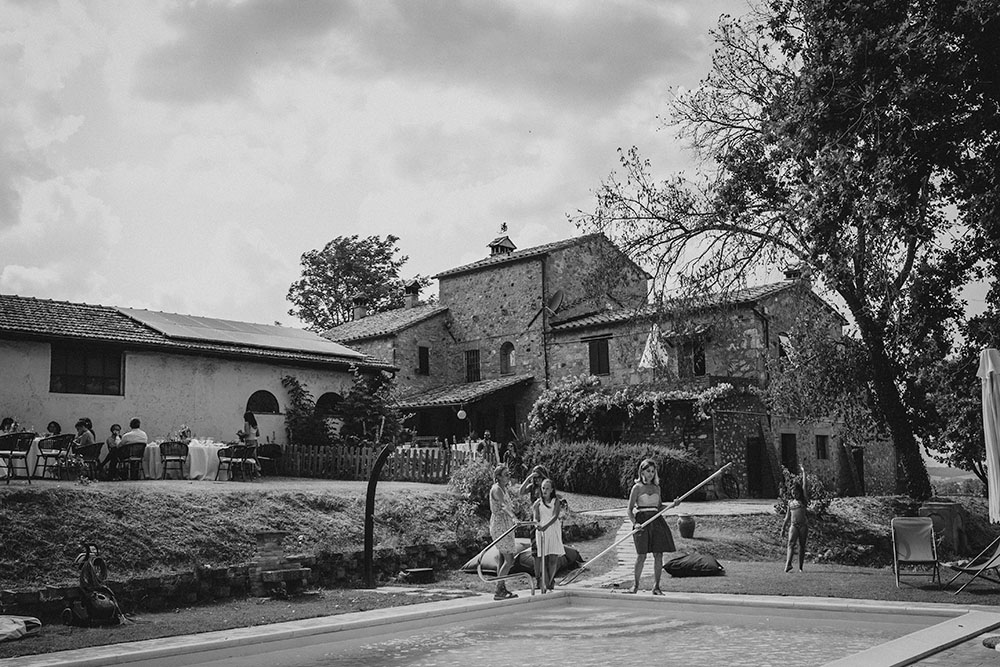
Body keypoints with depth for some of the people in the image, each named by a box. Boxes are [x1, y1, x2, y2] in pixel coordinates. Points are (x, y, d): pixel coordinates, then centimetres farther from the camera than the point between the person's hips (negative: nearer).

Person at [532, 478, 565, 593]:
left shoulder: (556, 501, 4)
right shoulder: (538, 502, 6)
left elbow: (555, 516, -10)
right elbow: (535, 517, -4)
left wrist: (546, 525, -26)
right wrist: (537, 524, -28)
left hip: (553, 530, 0)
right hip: (541, 531, 0)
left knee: (553, 559, -4)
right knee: (542, 559, -5)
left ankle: (549, 583, 11)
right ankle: (546, 585, 1)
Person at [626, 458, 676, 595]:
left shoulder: (656, 488, 15)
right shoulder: (637, 487, 0)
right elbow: (630, 509, -2)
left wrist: (672, 505, 5)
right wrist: (634, 523, -16)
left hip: (657, 521, 5)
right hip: (642, 521, -4)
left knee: (658, 555, 0)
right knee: (641, 555, -7)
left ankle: (656, 586, 8)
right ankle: (636, 585, 9)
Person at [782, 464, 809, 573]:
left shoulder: (803, 499, 6)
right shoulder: (790, 502, 12)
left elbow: (804, 485, 0)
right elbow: (788, 515, 18)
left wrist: (803, 472, 0)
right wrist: (783, 526, 17)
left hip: (803, 525, -1)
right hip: (793, 525, 1)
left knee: (802, 545, 2)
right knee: (791, 543, -16)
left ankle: (800, 567, 9)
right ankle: (788, 564, -30)